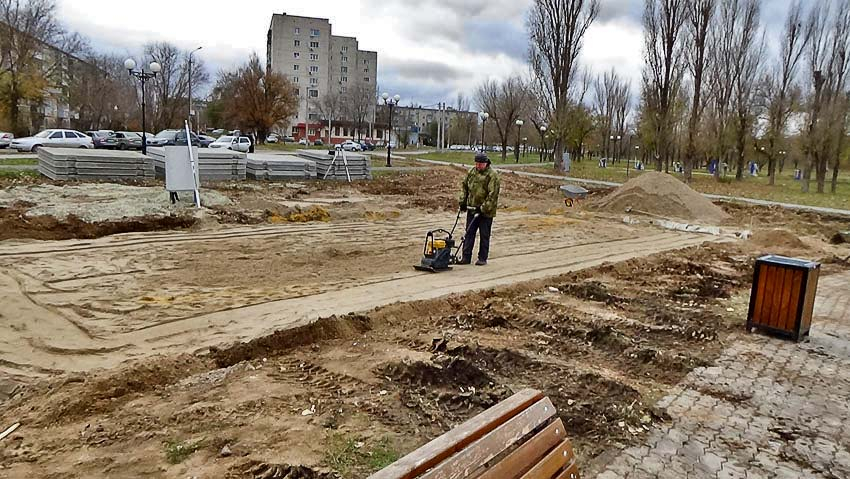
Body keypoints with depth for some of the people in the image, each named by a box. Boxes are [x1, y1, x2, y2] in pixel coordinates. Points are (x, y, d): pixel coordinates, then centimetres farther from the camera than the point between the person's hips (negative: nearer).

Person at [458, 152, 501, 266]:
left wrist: (483, 208, -21)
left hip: (486, 212, -6)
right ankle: (466, 257, 13)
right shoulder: (472, 172, 7)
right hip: (472, 209, 6)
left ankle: (482, 258, 15)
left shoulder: (492, 175, -13)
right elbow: (464, 186, 18)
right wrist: (463, 201, 9)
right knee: (469, 233, 8)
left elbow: (493, 195, -18)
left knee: (484, 236, 5)